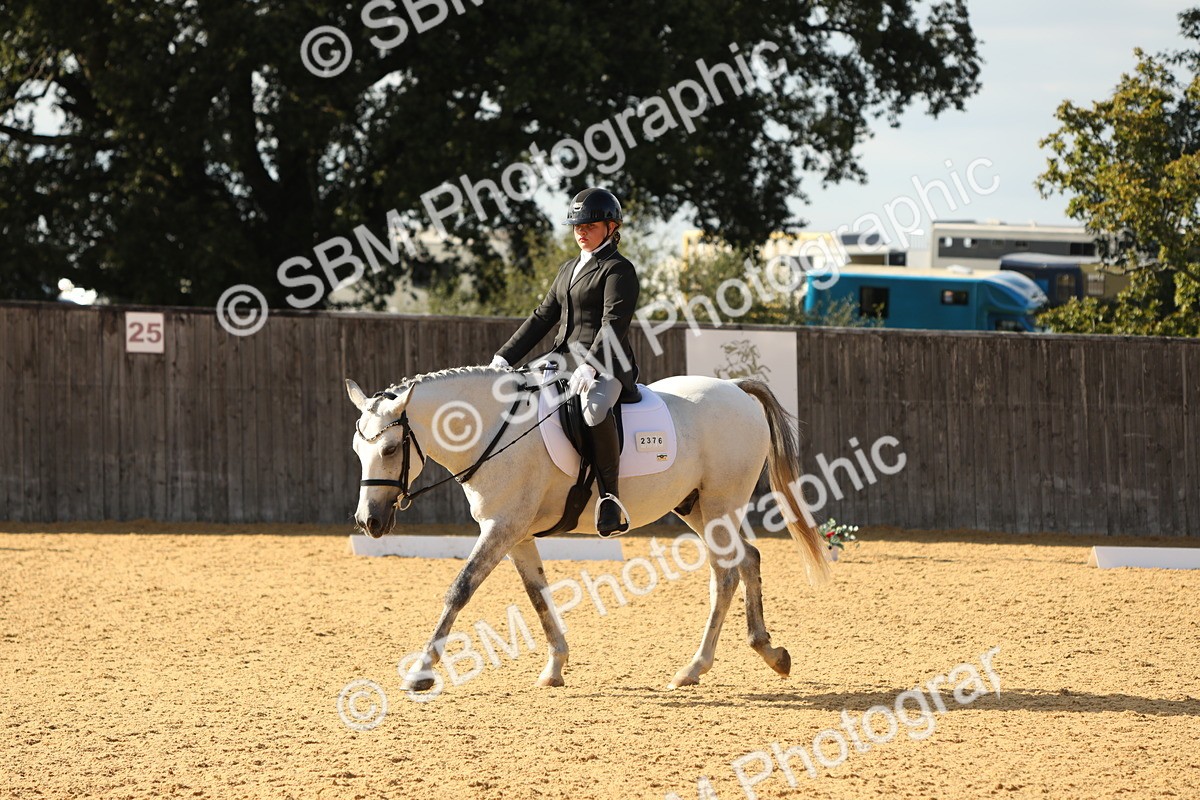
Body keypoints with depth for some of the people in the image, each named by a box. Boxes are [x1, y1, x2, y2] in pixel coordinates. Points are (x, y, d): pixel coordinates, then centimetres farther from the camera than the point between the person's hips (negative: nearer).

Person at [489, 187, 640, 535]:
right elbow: (543, 316, 22)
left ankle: (610, 496, -34)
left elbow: (614, 323, -17)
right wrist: (505, 357, 12)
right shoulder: (569, 269, 22)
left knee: (595, 408, -41)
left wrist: (590, 365, -30)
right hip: (564, 357, 9)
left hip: (606, 364, -9)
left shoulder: (618, 270, -4)